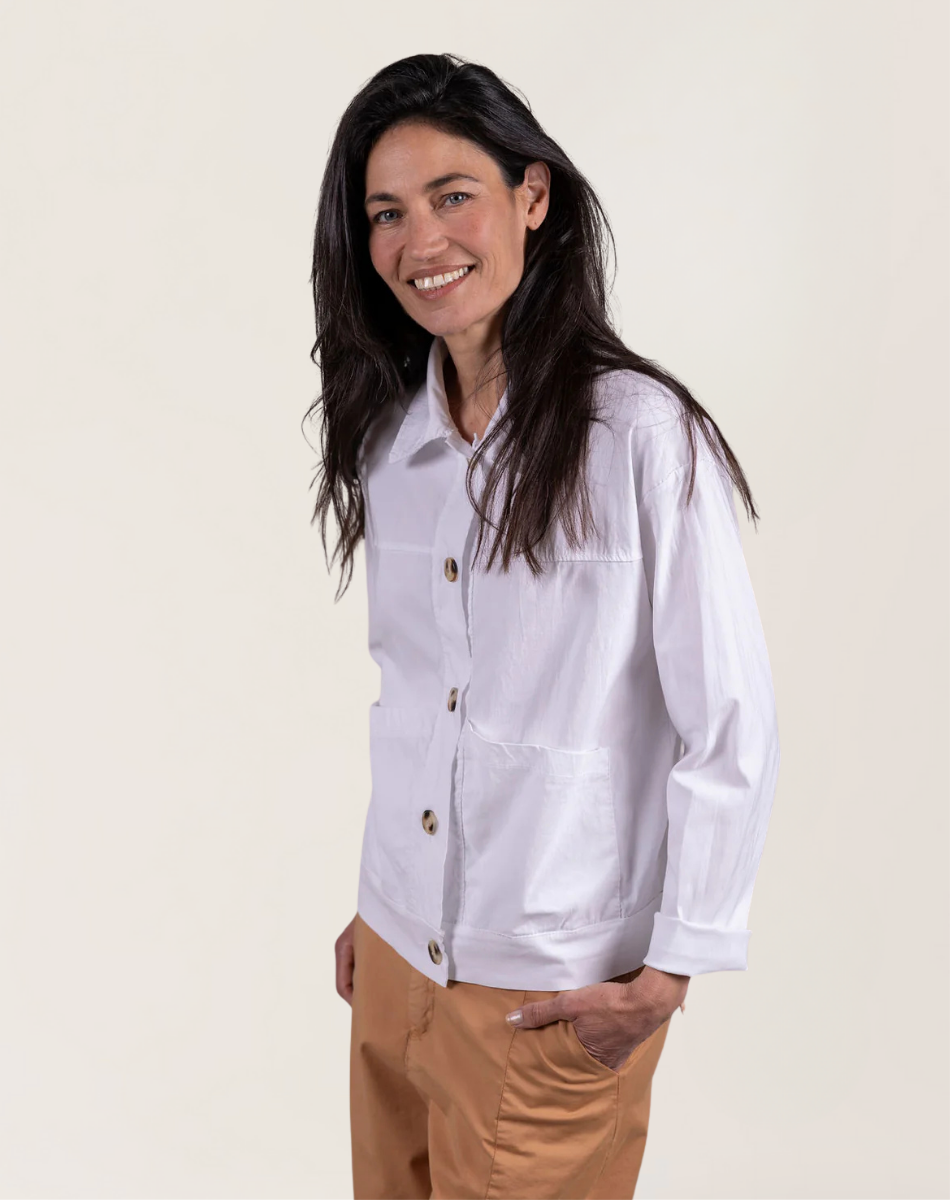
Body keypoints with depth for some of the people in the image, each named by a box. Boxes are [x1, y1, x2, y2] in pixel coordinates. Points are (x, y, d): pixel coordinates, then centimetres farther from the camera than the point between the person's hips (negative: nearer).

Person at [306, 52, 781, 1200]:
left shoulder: (642, 433, -15)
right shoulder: (389, 438, 3)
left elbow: (733, 725, -12)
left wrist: (669, 974, -11)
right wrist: (376, 908, 14)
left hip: (554, 990, -5)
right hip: (394, 953, 5)